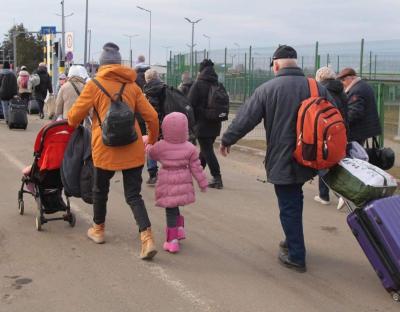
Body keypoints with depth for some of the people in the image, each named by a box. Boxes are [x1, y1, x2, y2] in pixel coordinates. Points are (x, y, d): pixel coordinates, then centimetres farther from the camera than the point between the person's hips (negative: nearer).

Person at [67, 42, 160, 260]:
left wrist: (72, 123, 25)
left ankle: (98, 229, 37)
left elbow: (74, 116, 1)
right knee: (133, 195, 6)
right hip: (133, 149, 2)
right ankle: (147, 238, -10)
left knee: (100, 190, 20)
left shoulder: (94, 85, -2)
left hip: (106, 148, -2)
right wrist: (153, 140, 21)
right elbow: (151, 117, 5)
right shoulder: (132, 86, 7)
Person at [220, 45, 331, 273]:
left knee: (289, 207, 4)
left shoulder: (268, 89, -9)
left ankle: (296, 256, 10)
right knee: (295, 201, 22)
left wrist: (227, 140, 9)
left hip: (282, 161, -4)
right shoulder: (317, 88, 1)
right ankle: (293, 242, 36)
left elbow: (245, 118, -6)